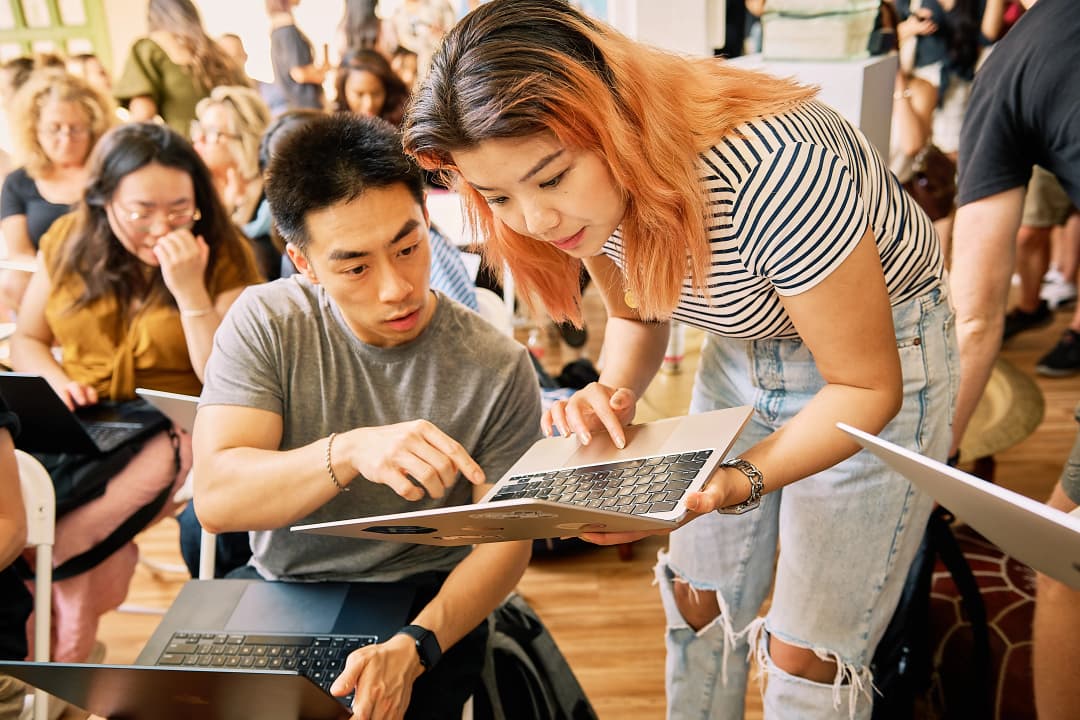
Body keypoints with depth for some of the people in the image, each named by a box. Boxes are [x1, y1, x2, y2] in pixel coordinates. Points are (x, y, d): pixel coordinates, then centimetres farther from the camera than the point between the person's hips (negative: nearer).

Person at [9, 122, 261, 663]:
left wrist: (190, 291, -22)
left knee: (55, 532, -23)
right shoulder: (69, 241, 4)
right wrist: (54, 378, -7)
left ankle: (57, 663, 4)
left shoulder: (223, 257, -7)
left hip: (172, 428, -4)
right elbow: (26, 340, 15)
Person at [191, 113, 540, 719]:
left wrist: (414, 646, -27)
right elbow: (216, 500, -17)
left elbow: (505, 541, -9)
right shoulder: (266, 322, -8)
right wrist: (351, 451, -35)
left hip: (426, 604, -1)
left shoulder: (497, 369, -12)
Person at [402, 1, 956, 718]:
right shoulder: (593, 186, -16)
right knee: (700, 601, 13)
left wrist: (737, 482, -37)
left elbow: (867, 386, -25)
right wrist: (614, 393, -17)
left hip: (880, 357, -5)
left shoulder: (771, 169, -37)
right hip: (743, 347, 6)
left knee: (805, 655, -1)